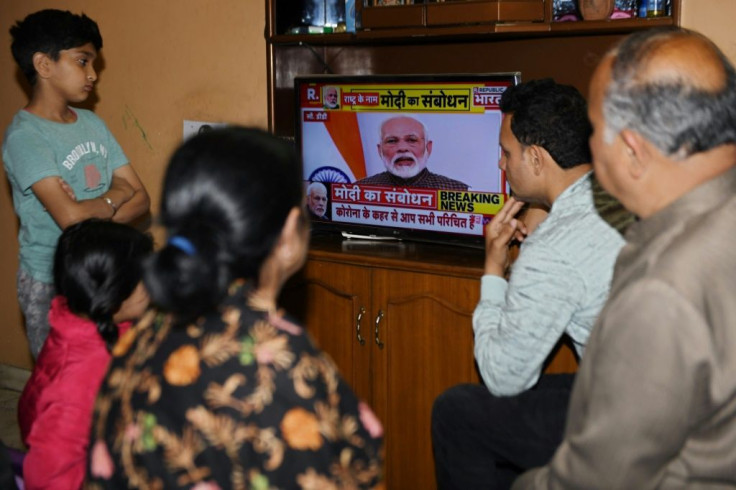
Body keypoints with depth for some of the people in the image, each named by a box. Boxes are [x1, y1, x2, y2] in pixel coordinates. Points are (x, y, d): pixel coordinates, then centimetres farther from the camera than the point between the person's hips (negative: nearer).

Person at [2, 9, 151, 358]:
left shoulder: (92, 123, 9)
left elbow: (140, 199, 4)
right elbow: (70, 216, -24)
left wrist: (93, 212, -15)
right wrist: (115, 196, -5)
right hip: (51, 284, -6)